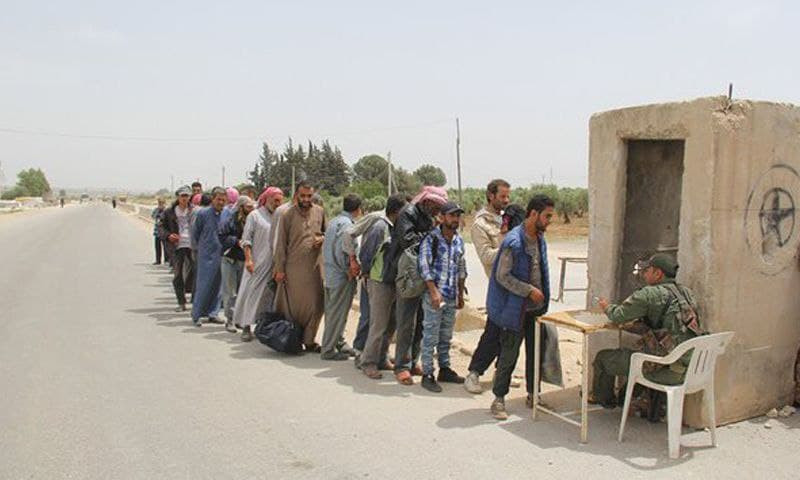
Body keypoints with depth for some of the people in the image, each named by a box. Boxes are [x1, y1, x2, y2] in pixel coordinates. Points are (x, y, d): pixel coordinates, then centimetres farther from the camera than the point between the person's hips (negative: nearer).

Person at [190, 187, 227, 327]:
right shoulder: (203, 214, -4)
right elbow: (195, 234, 7)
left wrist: (224, 247, 7)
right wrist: (203, 247, 10)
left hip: (222, 255, 3)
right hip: (206, 256, -3)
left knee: (217, 285, 9)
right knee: (203, 285, -2)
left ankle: (212, 313, 19)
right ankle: (196, 315, 9)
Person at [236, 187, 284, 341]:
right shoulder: (255, 215, 1)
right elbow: (246, 240, -2)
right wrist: (248, 259, -12)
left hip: (274, 264, 4)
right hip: (257, 263, -4)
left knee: (270, 294, 7)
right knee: (252, 292, -2)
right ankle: (246, 327, 3)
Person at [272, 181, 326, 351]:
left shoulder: (320, 212, 6)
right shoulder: (288, 215, -5)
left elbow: (327, 232, 20)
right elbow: (281, 243, -4)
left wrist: (321, 239, -4)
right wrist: (279, 269, -6)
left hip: (314, 266, 4)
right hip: (292, 267, -3)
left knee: (316, 304, 4)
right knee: (292, 305, 5)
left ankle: (309, 340, 17)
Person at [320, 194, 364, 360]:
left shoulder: (333, 221, 11)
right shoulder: (347, 224, -17)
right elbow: (341, 251, -25)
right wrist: (349, 270, -13)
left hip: (330, 274, 9)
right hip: (341, 277, -9)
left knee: (333, 312, 17)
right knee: (337, 314, 0)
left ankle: (339, 343, 30)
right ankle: (329, 350, 7)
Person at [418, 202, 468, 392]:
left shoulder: (459, 240, 11)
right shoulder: (431, 238, -9)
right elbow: (424, 267, -15)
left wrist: (461, 294, 18)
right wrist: (434, 292, -20)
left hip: (452, 297, 6)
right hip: (433, 296, -6)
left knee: (446, 337, 16)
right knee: (430, 337, -1)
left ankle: (444, 369, 27)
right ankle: (427, 375, 6)